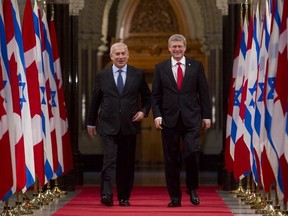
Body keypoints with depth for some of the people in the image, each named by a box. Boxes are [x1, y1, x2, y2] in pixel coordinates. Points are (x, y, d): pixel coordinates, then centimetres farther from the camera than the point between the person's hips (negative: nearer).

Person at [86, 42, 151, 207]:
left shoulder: (138, 74, 5)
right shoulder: (102, 76, 4)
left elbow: (147, 96, 15)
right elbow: (95, 101, 12)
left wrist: (144, 111, -2)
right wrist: (91, 122, 15)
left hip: (130, 125, 1)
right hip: (108, 126, -1)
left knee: (127, 163, 7)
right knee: (110, 160, -14)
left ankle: (124, 197, 17)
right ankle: (107, 195, -19)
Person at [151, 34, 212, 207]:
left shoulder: (196, 66, 6)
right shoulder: (161, 68, 8)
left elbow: (204, 93, 6)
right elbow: (155, 95, 7)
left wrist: (207, 116, 1)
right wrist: (157, 115, -6)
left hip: (191, 119, -1)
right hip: (169, 120, 1)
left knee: (192, 152, -16)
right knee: (171, 159, 3)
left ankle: (193, 189, 6)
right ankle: (175, 197, 11)